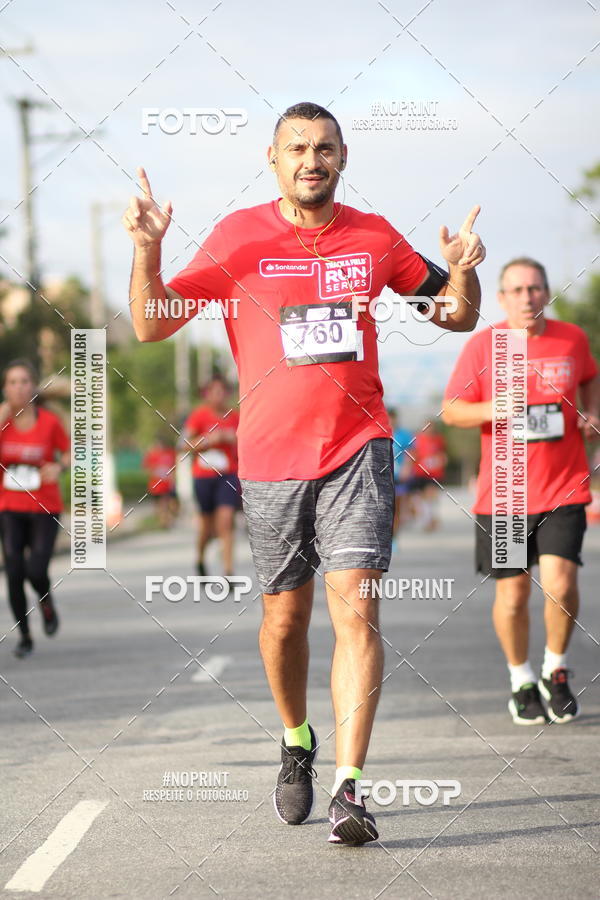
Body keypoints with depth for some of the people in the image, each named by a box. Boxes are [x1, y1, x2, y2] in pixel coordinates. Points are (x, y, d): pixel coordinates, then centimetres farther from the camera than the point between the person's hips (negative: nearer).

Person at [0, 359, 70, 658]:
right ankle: (25, 637, 12)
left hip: (45, 510, -1)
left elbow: (68, 452, 5)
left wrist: (59, 466, -16)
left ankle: (46, 601, 23)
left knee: (36, 571, -15)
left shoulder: (49, 421, -6)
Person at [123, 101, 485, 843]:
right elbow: (151, 326, 0)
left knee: (354, 605, -14)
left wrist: (461, 272, -6)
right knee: (285, 615, 10)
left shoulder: (374, 237, 6)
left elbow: (458, 316, 16)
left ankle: (348, 787, -16)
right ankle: (296, 742, 37)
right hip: (270, 456, 0)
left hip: (358, 449, 0)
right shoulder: (239, 238, 1)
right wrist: (147, 250, -16)